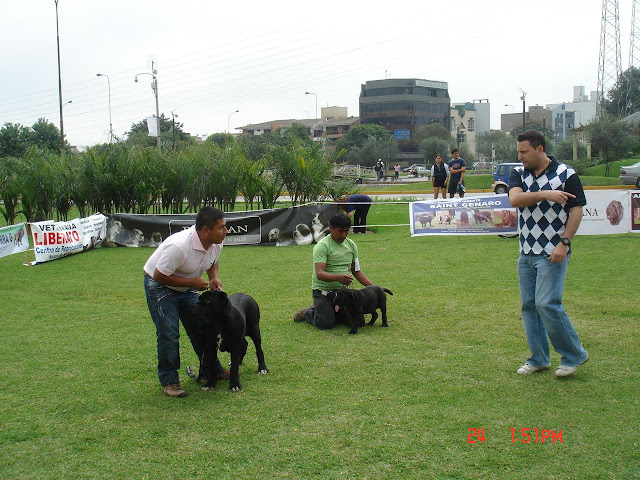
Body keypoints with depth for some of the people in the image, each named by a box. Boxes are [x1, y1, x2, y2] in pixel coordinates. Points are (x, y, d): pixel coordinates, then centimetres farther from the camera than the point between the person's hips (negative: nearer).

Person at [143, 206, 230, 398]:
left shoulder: (216, 244, -14)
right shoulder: (178, 246, -38)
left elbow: (212, 263, 9)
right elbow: (159, 276, -30)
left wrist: (214, 278, -12)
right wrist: (192, 282, -29)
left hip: (186, 288, 7)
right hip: (159, 286, -7)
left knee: (201, 328, 8)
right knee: (169, 334, -13)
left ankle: (212, 370, 23)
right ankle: (168, 381, 0)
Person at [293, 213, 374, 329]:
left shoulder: (351, 244, 8)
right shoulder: (322, 246, -15)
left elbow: (356, 271, 15)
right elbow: (319, 274, -26)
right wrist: (338, 277, -45)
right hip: (323, 291, -6)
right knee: (326, 324, -20)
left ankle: (332, 311, 22)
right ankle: (308, 313, 14)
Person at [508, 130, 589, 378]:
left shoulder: (566, 174, -5)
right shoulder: (518, 174, 6)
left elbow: (576, 210, -6)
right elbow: (515, 199, -13)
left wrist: (564, 243, -16)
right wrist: (544, 194, -28)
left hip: (553, 253, -6)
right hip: (527, 252, 6)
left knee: (547, 304, -12)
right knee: (529, 306, 7)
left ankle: (574, 354, 5)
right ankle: (538, 358, 19)